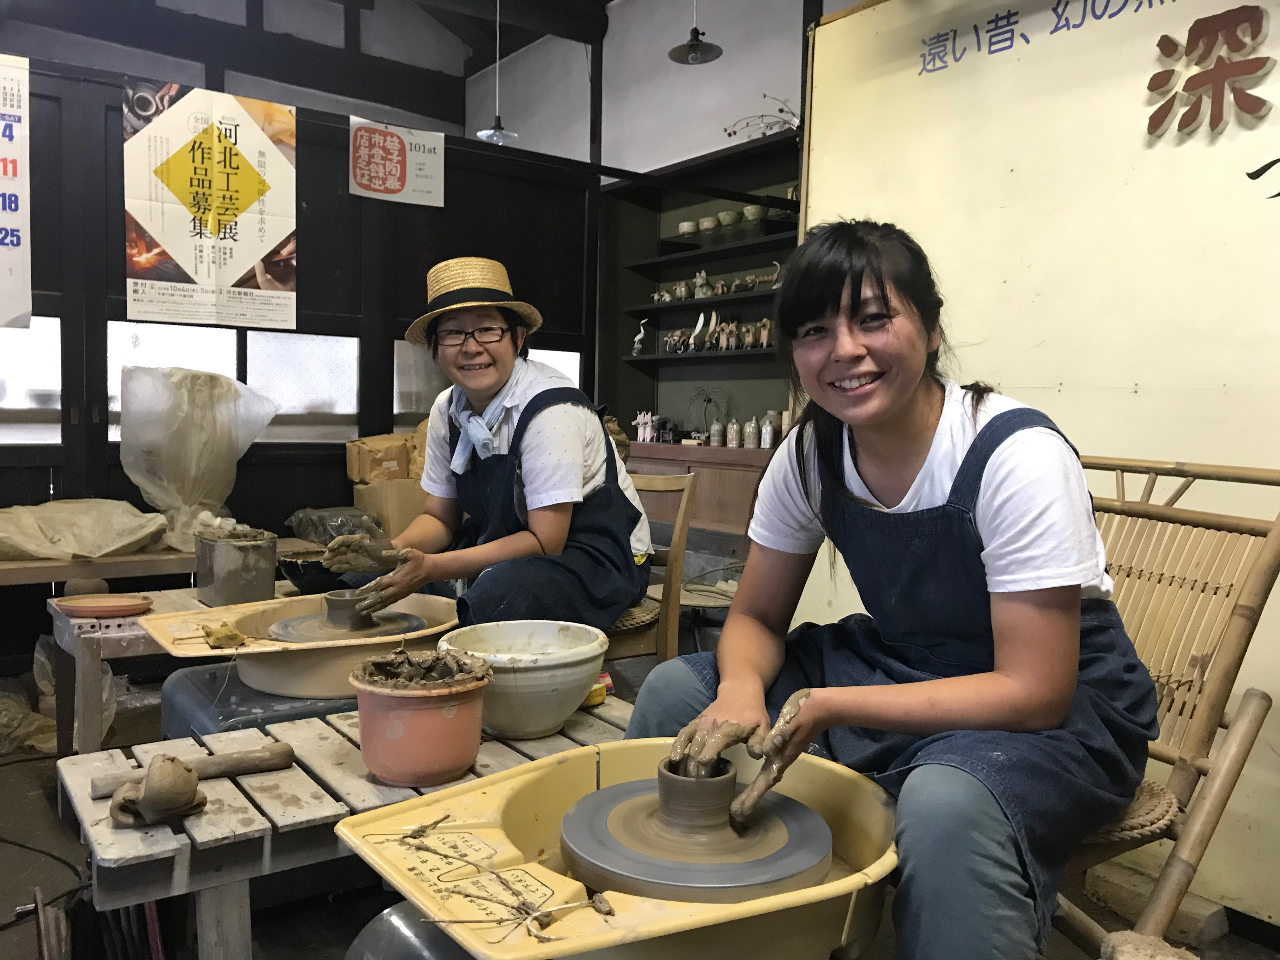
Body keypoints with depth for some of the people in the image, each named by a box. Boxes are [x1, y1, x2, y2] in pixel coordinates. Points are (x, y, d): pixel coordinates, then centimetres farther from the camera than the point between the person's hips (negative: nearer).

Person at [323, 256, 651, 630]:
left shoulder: (551, 407, -23)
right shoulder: (446, 411, 0)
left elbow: (545, 541, -24)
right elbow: (440, 517, 8)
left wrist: (430, 567, -30)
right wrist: (391, 550, -15)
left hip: (592, 560, -6)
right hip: (504, 552, 7)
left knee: (495, 595, -37)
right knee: (364, 580, -5)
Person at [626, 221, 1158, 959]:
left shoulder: (1017, 456, -25)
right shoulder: (808, 454, -9)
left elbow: (1033, 693, -24)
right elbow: (757, 617, 1)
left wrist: (828, 708, -32)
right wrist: (741, 691, -23)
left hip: (1059, 709, -5)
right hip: (899, 667, 6)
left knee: (947, 806, -39)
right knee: (676, 690, -6)